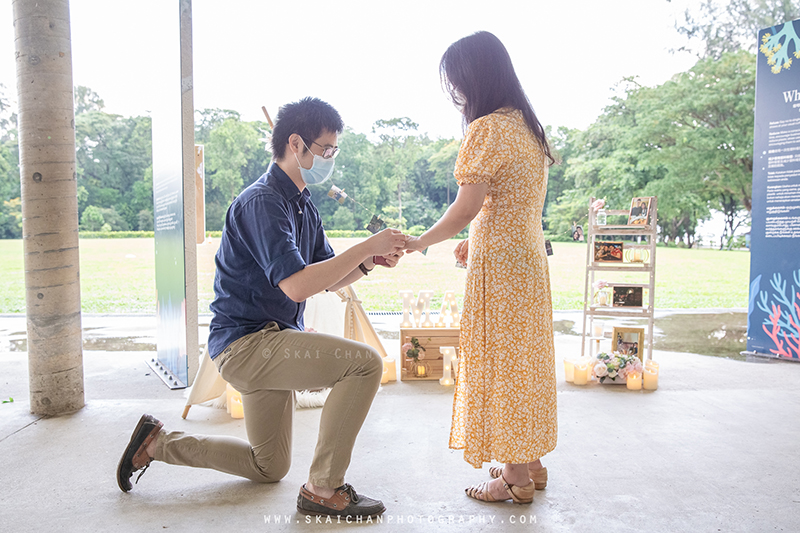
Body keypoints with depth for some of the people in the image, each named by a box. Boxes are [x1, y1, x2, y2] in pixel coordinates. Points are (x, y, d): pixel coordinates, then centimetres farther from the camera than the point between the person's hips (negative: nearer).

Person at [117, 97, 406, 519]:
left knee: (268, 468, 21)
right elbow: (296, 285, -29)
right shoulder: (262, 202, -18)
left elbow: (329, 277, 12)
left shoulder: (303, 206, 12)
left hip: (267, 345, 10)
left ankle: (159, 442, 28)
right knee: (365, 362, -23)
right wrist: (366, 246, -25)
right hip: (246, 343, -10)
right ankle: (323, 489, -13)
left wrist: (369, 261, -7)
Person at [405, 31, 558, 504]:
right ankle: (531, 463, 28)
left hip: (498, 267, -9)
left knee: (500, 363, 1)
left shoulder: (487, 130, -15)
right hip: (530, 259, 9)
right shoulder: (529, 128, 13)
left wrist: (419, 242, -7)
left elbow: (466, 207, -19)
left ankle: (516, 478, 12)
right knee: (524, 361, 16)